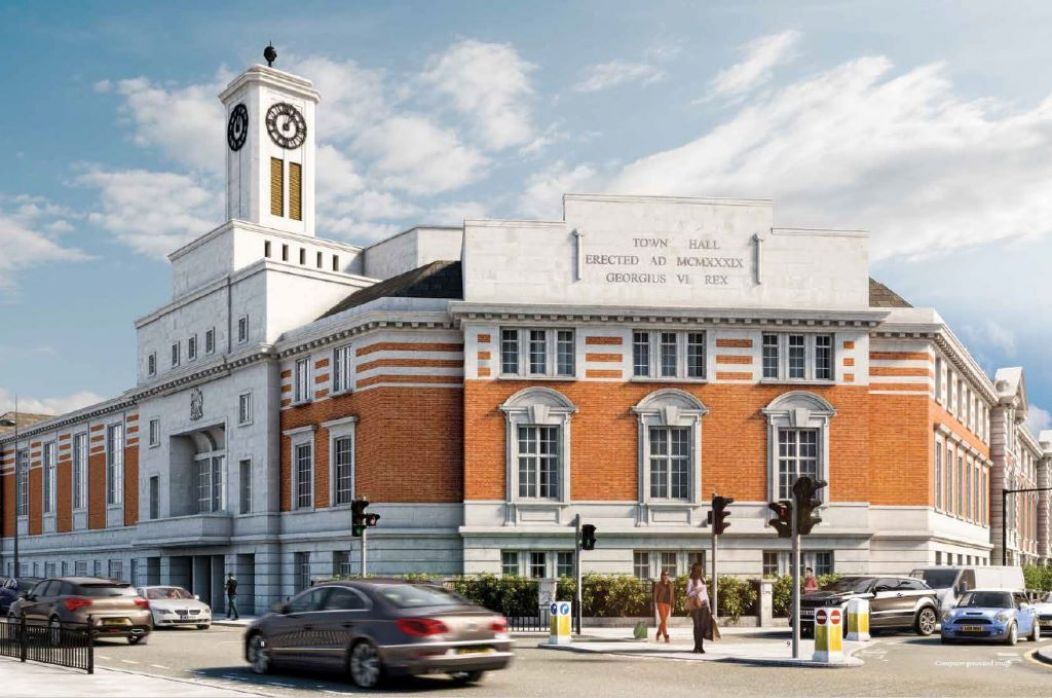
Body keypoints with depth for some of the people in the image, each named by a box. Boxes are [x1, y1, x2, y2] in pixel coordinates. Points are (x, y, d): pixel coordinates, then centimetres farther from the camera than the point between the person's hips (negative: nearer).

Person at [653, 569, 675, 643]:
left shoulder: (671, 584, 9)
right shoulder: (658, 584, -1)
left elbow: (672, 595, 11)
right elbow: (655, 594, -1)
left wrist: (673, 605, 10)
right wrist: (655, 603, -11)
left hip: (668, 604, 4)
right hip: (661, 603, -4)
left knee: (664, 621, 11)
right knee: (663, 620, -12)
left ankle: (658, 634, 30)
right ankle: (666, 637, -15)